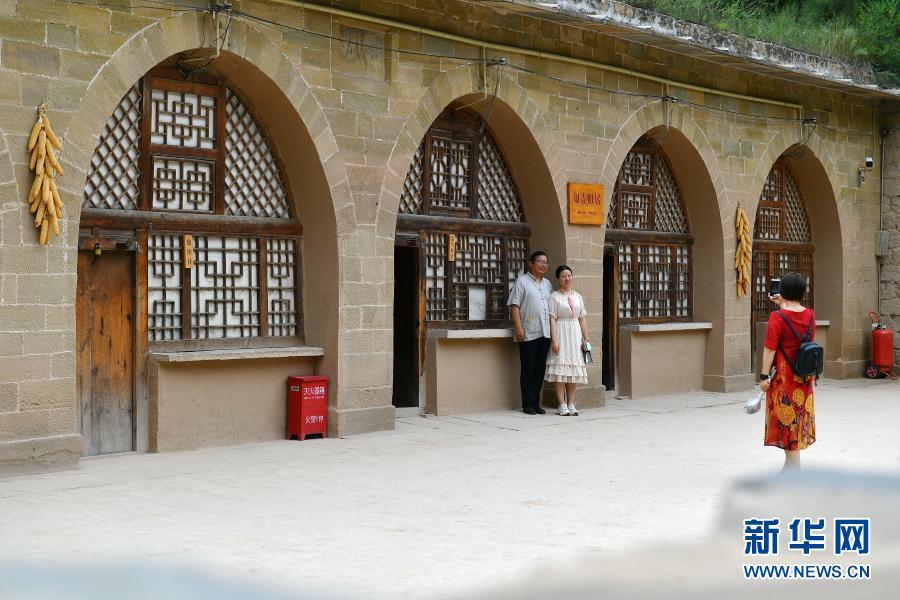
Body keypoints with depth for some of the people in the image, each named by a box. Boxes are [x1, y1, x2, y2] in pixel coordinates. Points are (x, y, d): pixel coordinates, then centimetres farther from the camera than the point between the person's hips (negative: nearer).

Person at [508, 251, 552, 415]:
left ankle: (536, 403, 13)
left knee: (540, 369, 8)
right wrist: (519, 328, -14)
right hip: (528, 333, -6)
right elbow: (514, 305, -6)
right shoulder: (522, 281, 0)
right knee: (527, 369, -2)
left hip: (545, 333, 6)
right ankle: (527, 405, 3)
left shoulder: (547, 284, 18)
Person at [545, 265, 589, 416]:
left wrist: (586, 339, 9)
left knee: (574, 371, 4)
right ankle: (562, 405, -5)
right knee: (560, 370, -7)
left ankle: (571, 404, 9)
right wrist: (554, 340, -16)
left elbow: (582, 319, 13)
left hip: (575, 335, 5)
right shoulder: (555, 297, -2)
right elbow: (552, 319, -8)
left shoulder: (578, 297, 13)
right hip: (561, 334, -5)